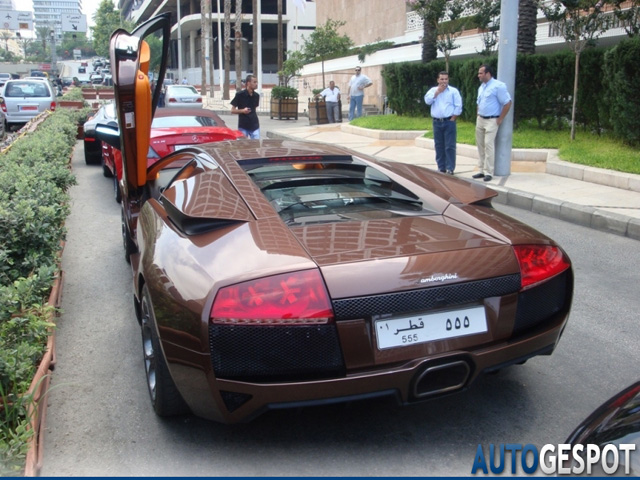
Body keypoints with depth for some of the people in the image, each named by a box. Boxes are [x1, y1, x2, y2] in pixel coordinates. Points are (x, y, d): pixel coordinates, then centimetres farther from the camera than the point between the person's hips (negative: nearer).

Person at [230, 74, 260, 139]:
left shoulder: (256, 95, 6)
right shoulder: (240, 95, -8)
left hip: (255, 126, 4)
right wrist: (242, 111, -20)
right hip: (243, 127, -4)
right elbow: (232, 110, -5)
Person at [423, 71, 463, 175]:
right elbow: (427, 100, -7)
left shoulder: (453, 91, 1)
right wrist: (438, 91, -10)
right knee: (439, 146, 7)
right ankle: (441, 168, 15)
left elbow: (458, 106, -2)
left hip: (449, 122, -3)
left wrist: (452, 119, -8)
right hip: (436, 122, 3)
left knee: (450, 146, -5)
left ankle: (450, 168, -2)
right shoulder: (433, 90, 10)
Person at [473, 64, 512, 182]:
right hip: (480, 120, 8)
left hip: (491, 121, -8)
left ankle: (488, 172, -6)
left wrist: (500, 119, -13)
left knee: (489, 145, -10)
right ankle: (482, 170, 16)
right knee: (480, 145, 9)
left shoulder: (498, 86, -13)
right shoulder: (481, 87, 12)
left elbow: (507, 103, -14)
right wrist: (478, 116, 15)